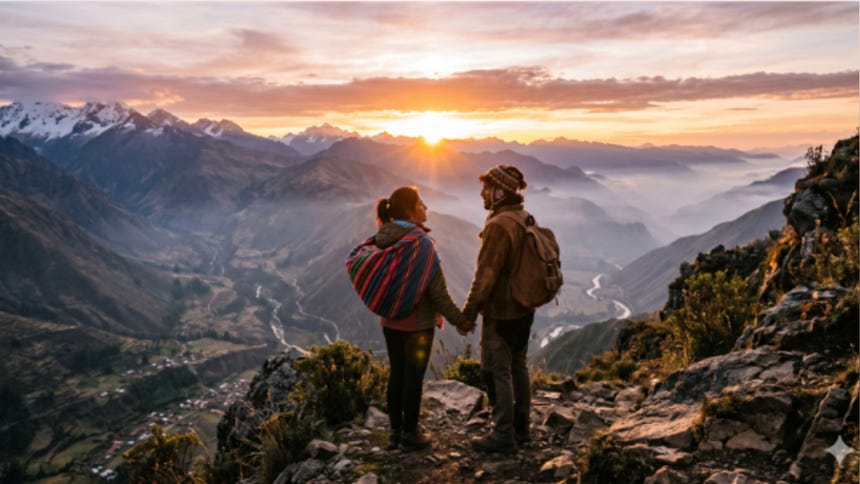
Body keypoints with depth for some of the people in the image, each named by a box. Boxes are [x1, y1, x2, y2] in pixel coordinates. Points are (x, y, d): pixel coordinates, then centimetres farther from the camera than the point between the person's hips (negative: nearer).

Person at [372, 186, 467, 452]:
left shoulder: (382, 240, 2)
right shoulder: (419, 241, -20)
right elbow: (436, 288, -19)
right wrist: (458, 319, -9)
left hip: (390, 321, 7)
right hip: (417, 323, -7)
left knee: (396, 374, 16)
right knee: (413, 378, 6)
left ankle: (396, 432, 27)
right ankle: (409, 435, 19)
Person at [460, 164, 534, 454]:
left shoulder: (498, 226, -22)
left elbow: (485, 276, -22)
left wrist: (468, 314, -13)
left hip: (500, 314, -9)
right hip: (524, 309, 9)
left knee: (497, 373, 3)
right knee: (518, 367, 18)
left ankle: (503, 436, 14)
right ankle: (521, 428, 30)